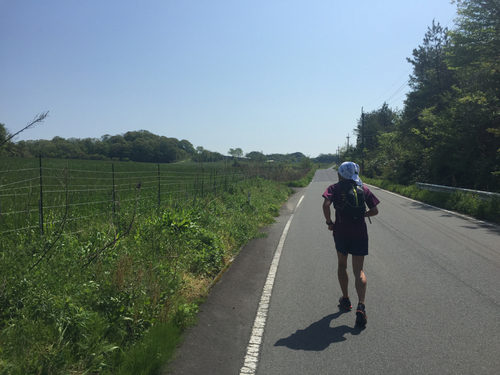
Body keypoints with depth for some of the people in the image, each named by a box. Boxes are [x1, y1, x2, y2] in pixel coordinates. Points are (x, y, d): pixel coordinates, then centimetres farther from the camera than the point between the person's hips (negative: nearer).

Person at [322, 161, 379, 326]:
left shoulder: (335, 188, 0)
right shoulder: (363, 188, 7)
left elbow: (326, 205, -18)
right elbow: (374, 210, 5)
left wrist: (329, 222, -4)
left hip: (341, 232, -1)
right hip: (360, 233, 1)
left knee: (342, 264, 23)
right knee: (358, 271, 4)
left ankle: (345, 299, 32)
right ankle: (361, 305, -15)